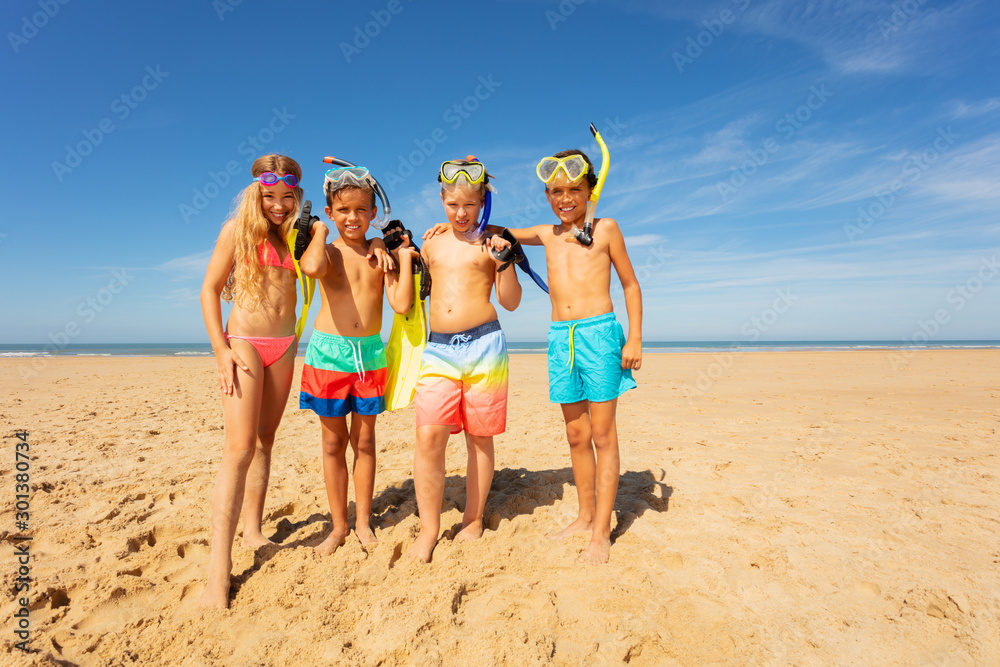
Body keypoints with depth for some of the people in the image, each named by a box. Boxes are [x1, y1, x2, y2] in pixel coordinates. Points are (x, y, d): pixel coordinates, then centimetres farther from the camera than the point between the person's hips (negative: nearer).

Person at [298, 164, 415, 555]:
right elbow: (312, 267, -29)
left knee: (364, 440, 11)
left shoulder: (381, 254, 4)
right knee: (333, 442, 9)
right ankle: (339, 525, 25)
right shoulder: (327, 251, -2)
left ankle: (363, 521, 26)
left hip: (370, 352, 2)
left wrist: (404, 259, -7)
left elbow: (402, 304, -7)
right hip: (329, 351, -1)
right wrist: (320, 232, -12)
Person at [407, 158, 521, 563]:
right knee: (428, 435, -9)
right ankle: (428, 528, 8)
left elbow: (511, 302, 3)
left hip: (483, 344, -2)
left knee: (479, 437, 6)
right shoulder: (431, 243, 16)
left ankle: (473, 520, 23)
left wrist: (504, 260, -11)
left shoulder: (490, 242, 6)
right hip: (438, 347, 3)